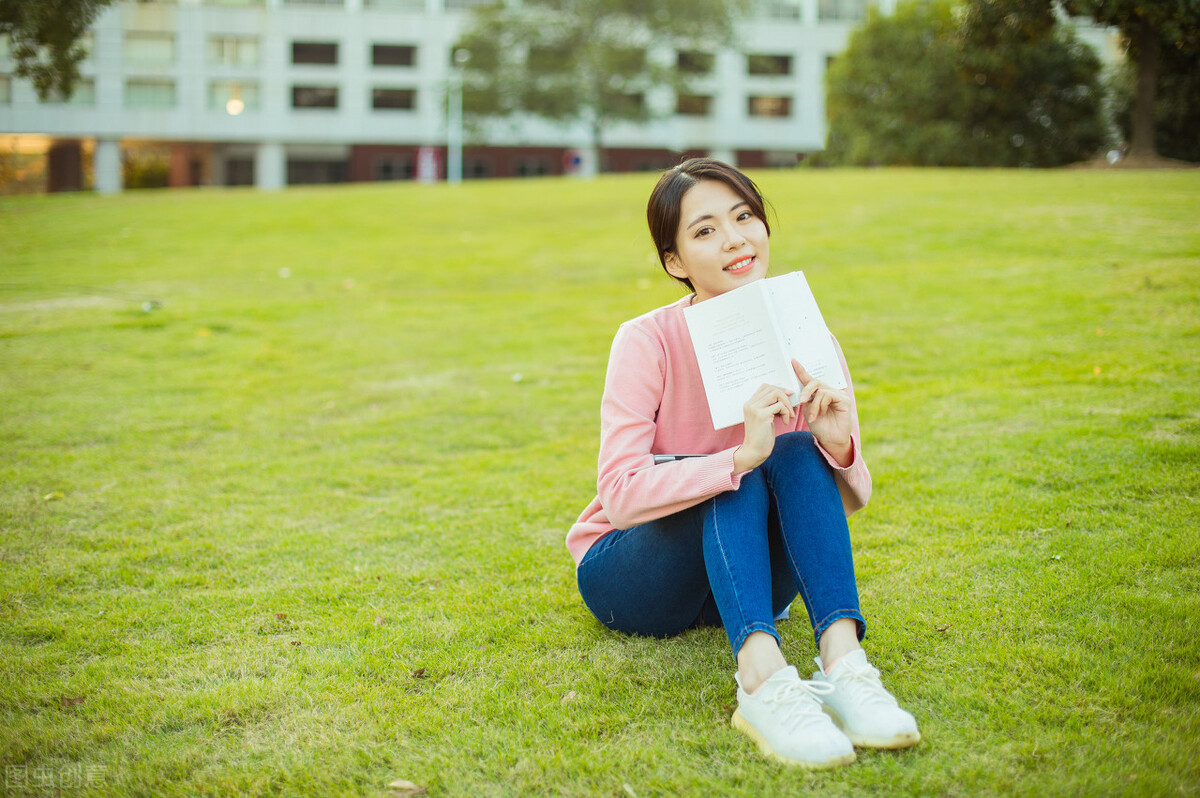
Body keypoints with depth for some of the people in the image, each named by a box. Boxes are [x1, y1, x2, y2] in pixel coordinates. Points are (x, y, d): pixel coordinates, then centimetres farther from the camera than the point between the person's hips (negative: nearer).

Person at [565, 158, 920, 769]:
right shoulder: (648, 342, -18)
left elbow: (848, 502, -7)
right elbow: (620, 495, -30)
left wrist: (840, 449, -30)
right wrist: (741, 457, -42)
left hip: (750, 580, 3)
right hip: (628, 575, -3)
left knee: (800, 454, -25)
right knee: (740, 477, -31)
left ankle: (842, 662, -38)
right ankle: (762, 681, -48)